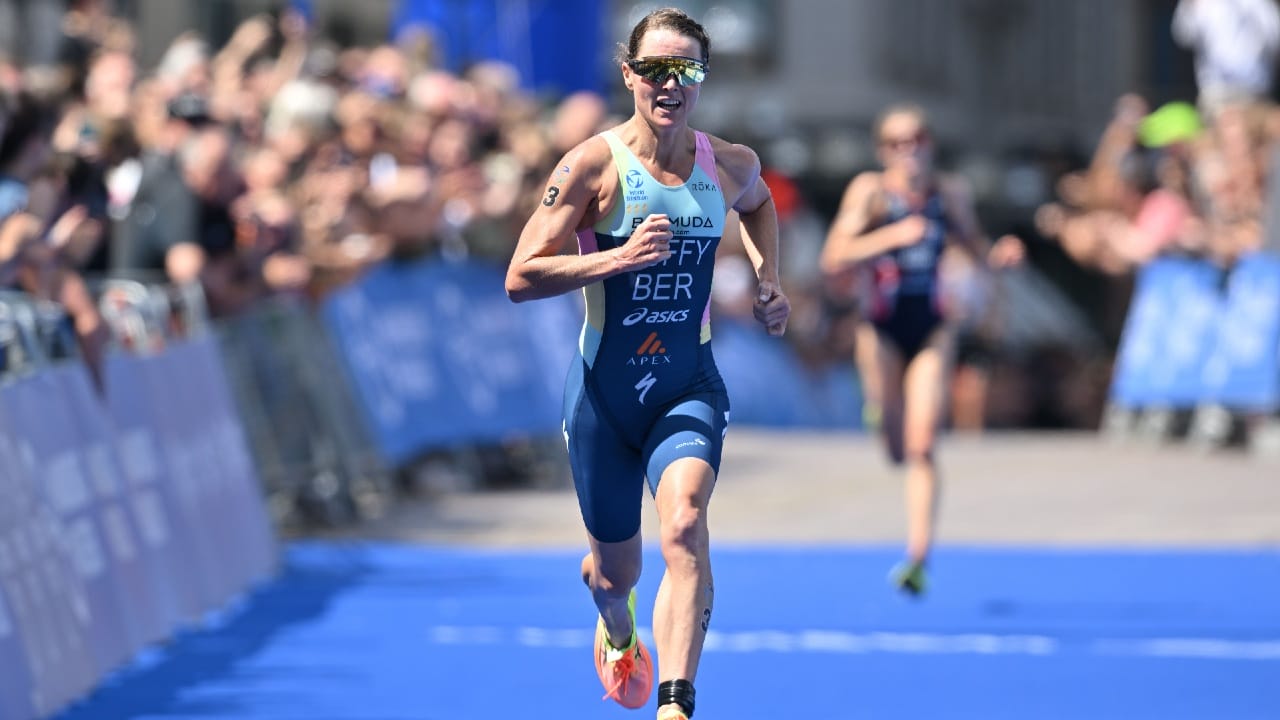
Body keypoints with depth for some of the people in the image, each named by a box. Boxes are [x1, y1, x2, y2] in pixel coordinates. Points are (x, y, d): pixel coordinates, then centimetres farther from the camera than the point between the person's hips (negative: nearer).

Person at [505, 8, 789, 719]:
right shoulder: (594, 164, -11)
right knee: (615, 571, 14)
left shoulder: (731, 165, 1)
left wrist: (768, 280, 12)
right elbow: (521, 277, -15)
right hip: (604, 387, -1)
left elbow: (757, 204, 28)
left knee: (684, 523, -28)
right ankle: (616, 628, 53)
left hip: (689, 386, 1)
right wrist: (619, 257, -26)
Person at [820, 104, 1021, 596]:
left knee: (921, 445, -10)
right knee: (897, 450, 8)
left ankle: (918, 555, -12)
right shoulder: (868, 191, -8)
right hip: (881, 329, -1)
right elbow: (833, 259, -18)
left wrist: (999, 255, -4)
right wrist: (891, 236, -29)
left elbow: (974, 243, 18)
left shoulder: (950, 195, 1)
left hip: (931, 329, 1)